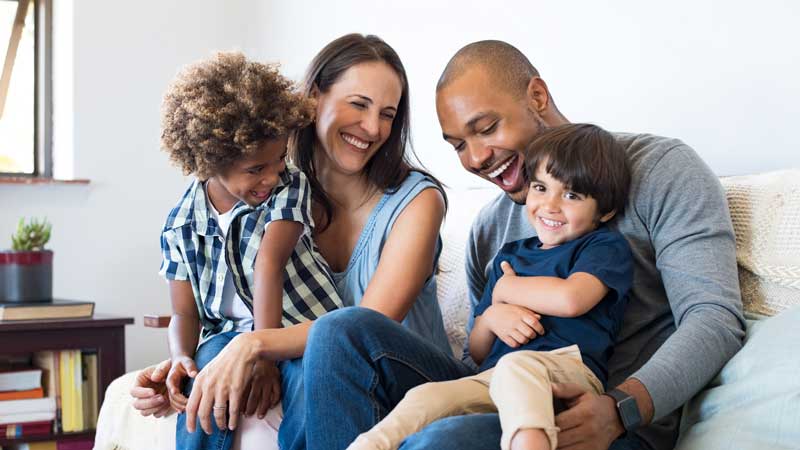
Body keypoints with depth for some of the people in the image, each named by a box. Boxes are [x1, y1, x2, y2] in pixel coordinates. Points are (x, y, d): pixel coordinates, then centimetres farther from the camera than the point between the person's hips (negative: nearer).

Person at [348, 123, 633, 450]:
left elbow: (570, 299, -15)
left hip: (569, 370, -5)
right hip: (491, 378, 6)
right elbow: (477, 352, 29)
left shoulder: (606, 246, 10)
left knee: (515, 366, -40)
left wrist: (505, 289, 6)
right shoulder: (509, 255, 28)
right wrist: (492, 317, 2)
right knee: (426, 396, -24)